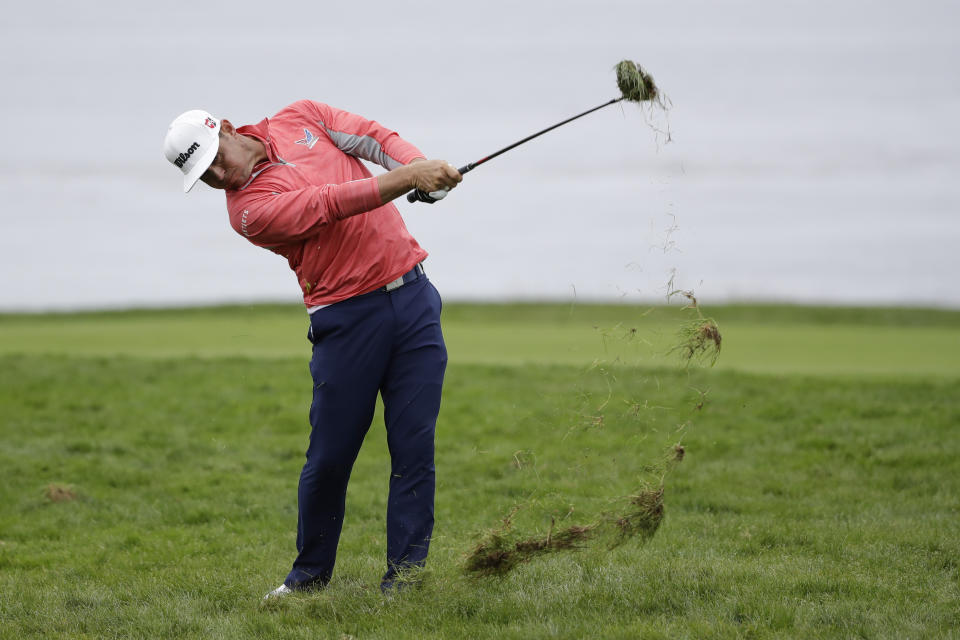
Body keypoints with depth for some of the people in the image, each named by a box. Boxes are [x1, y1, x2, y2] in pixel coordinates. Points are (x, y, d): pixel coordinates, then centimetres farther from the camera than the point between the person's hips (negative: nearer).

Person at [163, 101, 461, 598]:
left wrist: (421, 166, -15)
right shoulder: (248, 208, -10)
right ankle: (310, 573, 17)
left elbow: (374, 138, 4)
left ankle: (404, 576, 3)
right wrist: (407, 180, -29)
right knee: (329, 458, -3)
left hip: (413, 294, 4)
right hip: (347, 318, -4)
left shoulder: (301, 118, 9)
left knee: (415, 448, -2)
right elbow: (329, 204, -21)